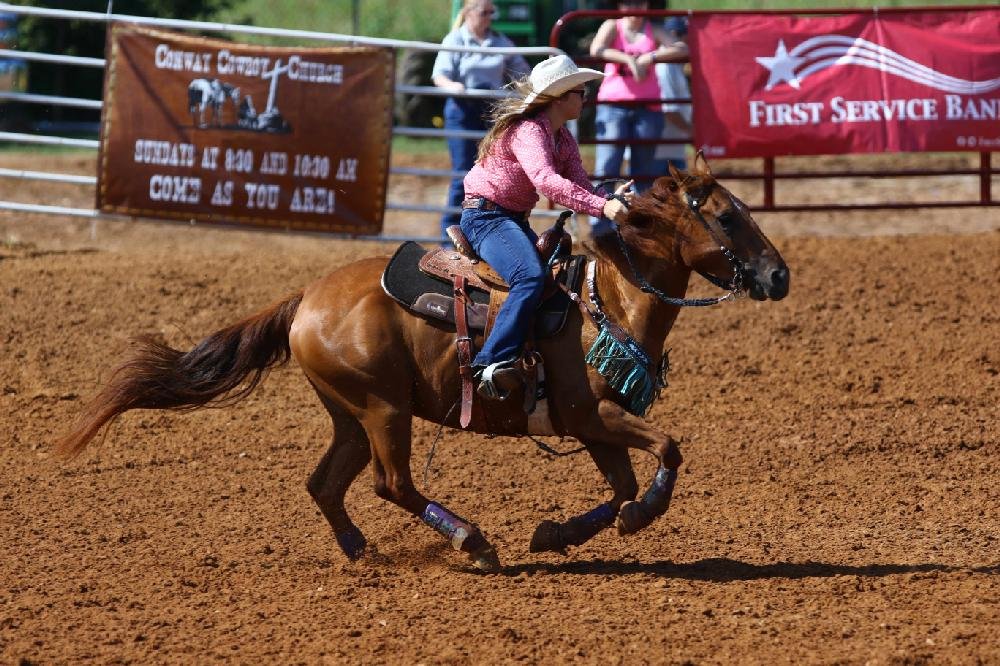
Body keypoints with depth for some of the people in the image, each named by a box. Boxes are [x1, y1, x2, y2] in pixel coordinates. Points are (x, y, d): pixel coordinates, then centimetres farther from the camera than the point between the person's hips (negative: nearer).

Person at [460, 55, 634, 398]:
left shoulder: (564, 140, 11)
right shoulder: (527, 131, -20)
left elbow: (581, 187, 2)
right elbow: (547, 181, -37)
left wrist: (612, 199, -21)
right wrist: (602, 206, -44)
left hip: (514, 221, 11)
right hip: (485, 217, -11)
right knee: (530, 278, -31)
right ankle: (491, 364, -39)